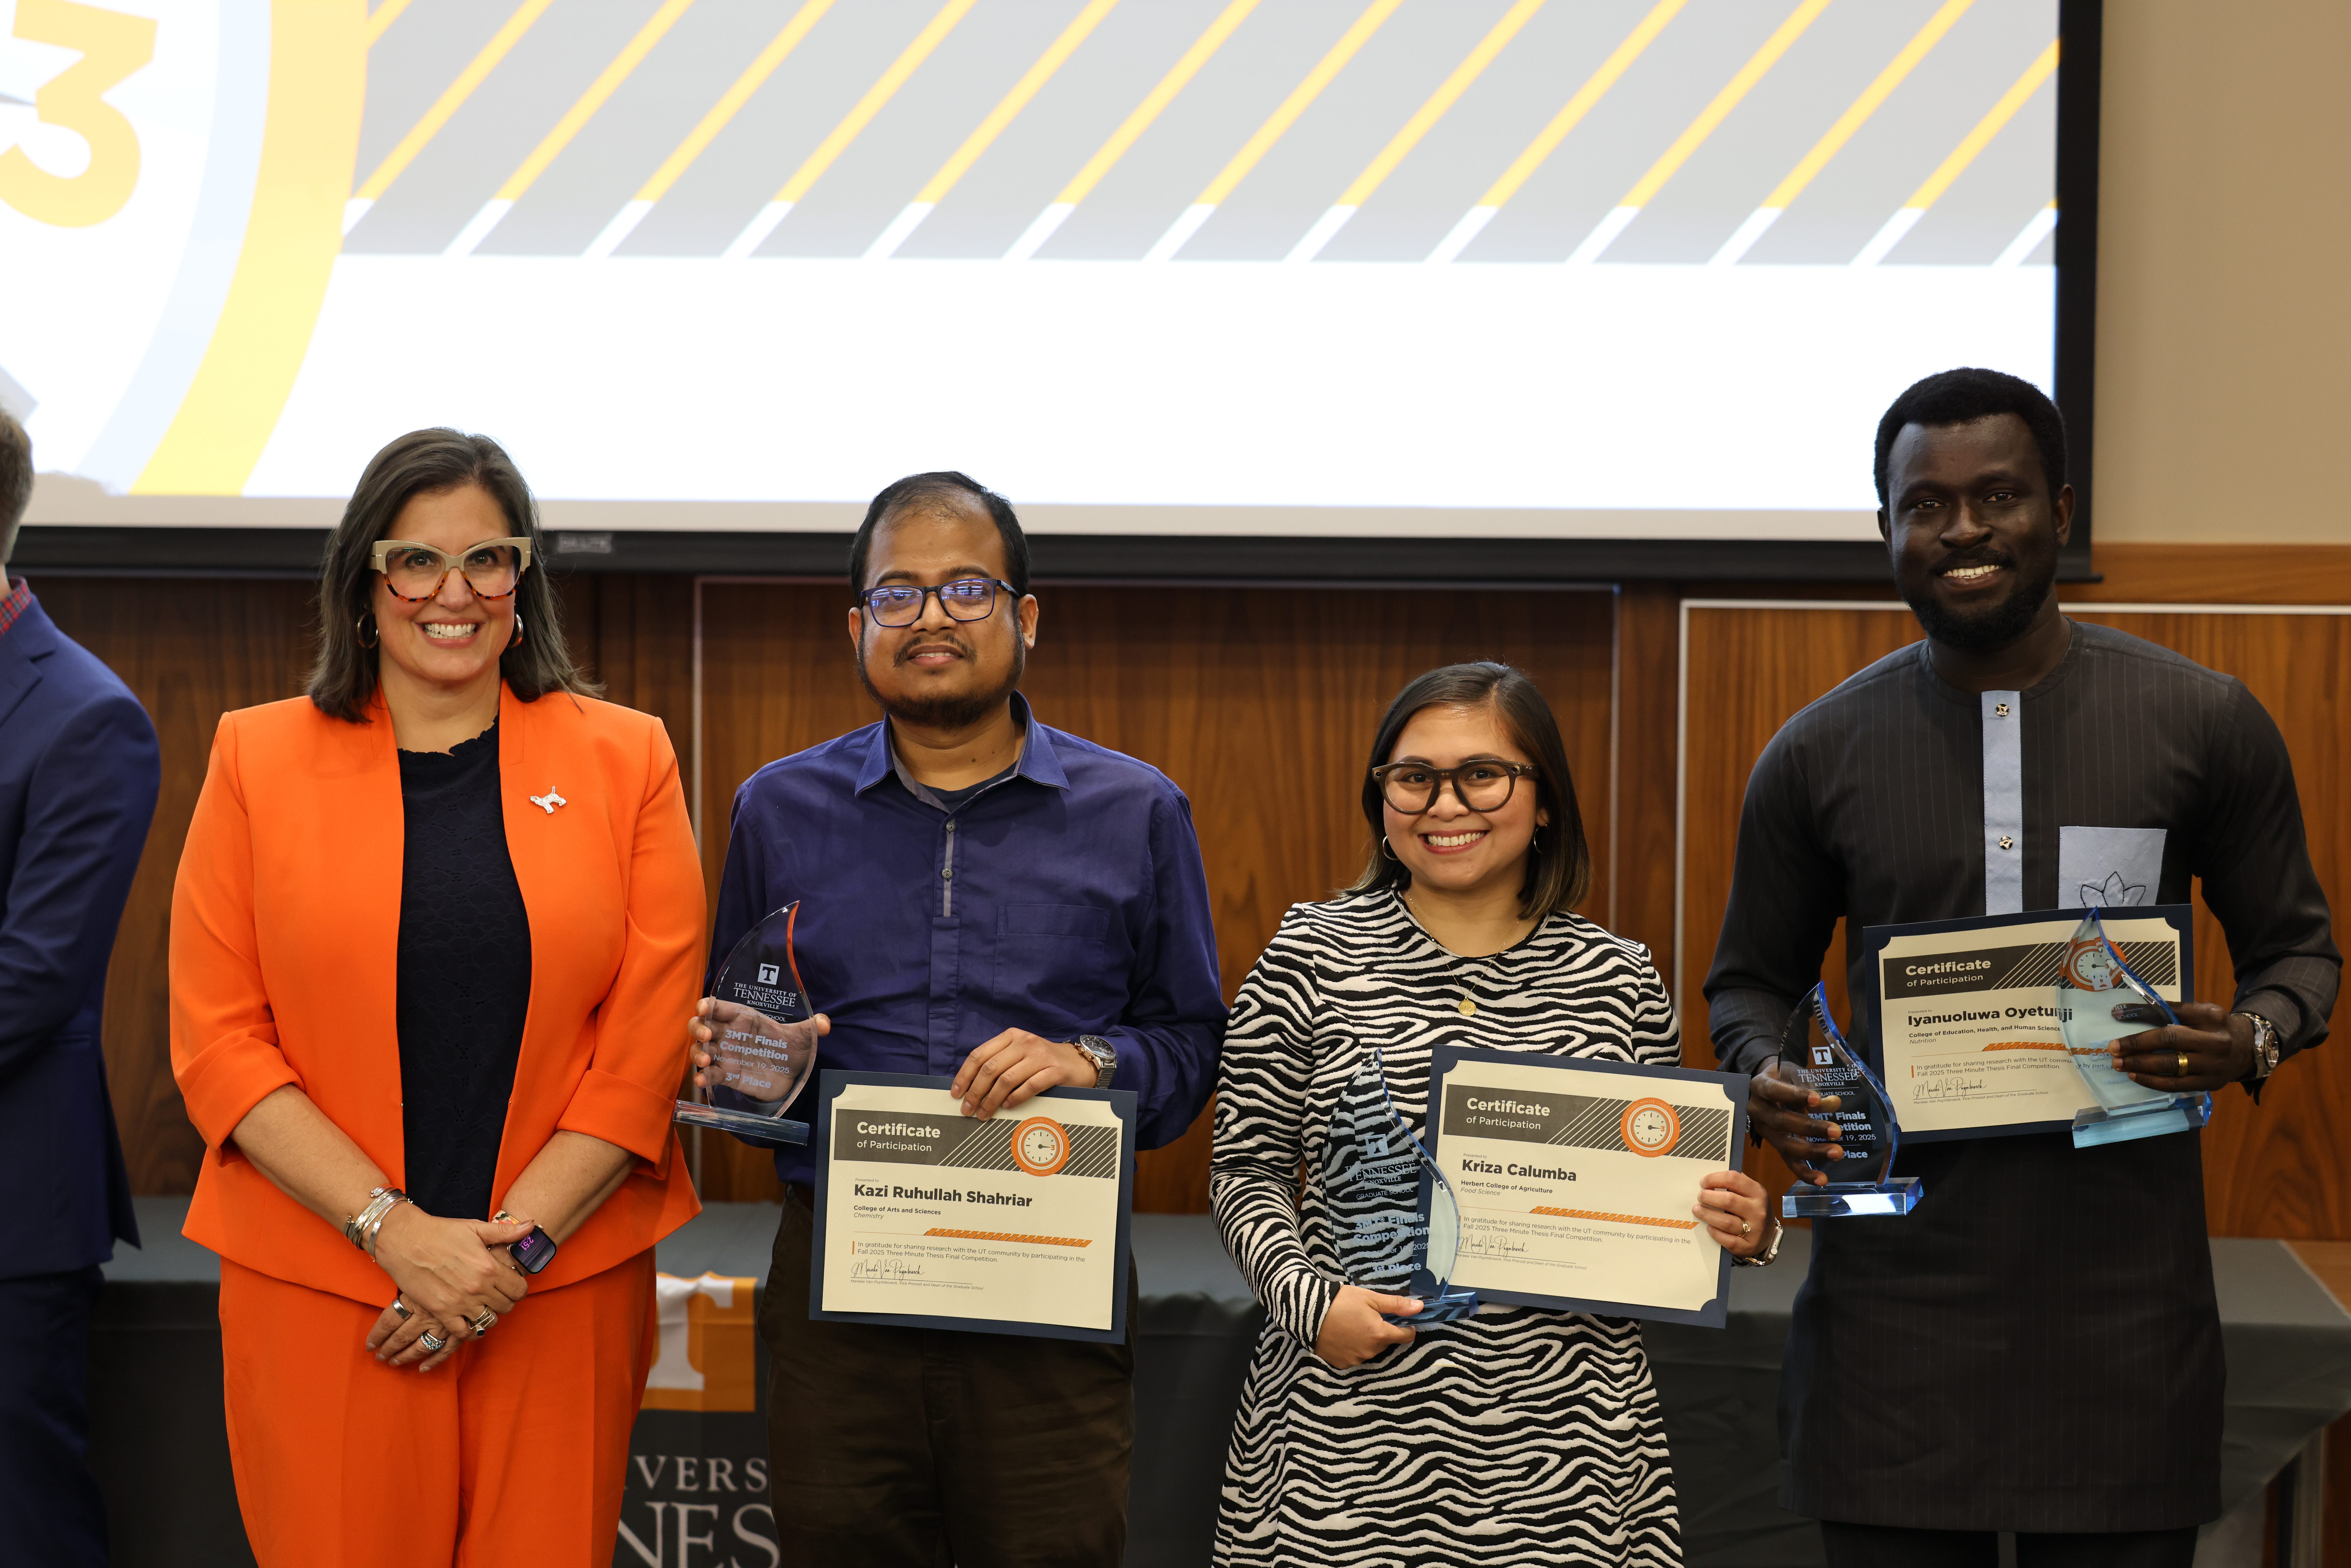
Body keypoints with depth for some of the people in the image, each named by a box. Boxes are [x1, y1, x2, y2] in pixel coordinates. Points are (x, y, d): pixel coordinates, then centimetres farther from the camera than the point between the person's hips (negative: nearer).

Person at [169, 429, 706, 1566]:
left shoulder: (625, 760, 6)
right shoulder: (260, 758, 5)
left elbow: (649, 1042, 1)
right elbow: (218, 1040, -1)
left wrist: (516, 1243, -9)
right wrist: (398, 1231, -11)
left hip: (563, 1290, 1)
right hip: (317, 1290, 0)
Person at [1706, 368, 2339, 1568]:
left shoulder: (2204, 723, 2)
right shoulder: (1818, 756, 4)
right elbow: (1753, 976, 14)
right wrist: (1762, 1075, -9)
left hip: (2125, 1293, 0)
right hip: (1896, 1281, 0)